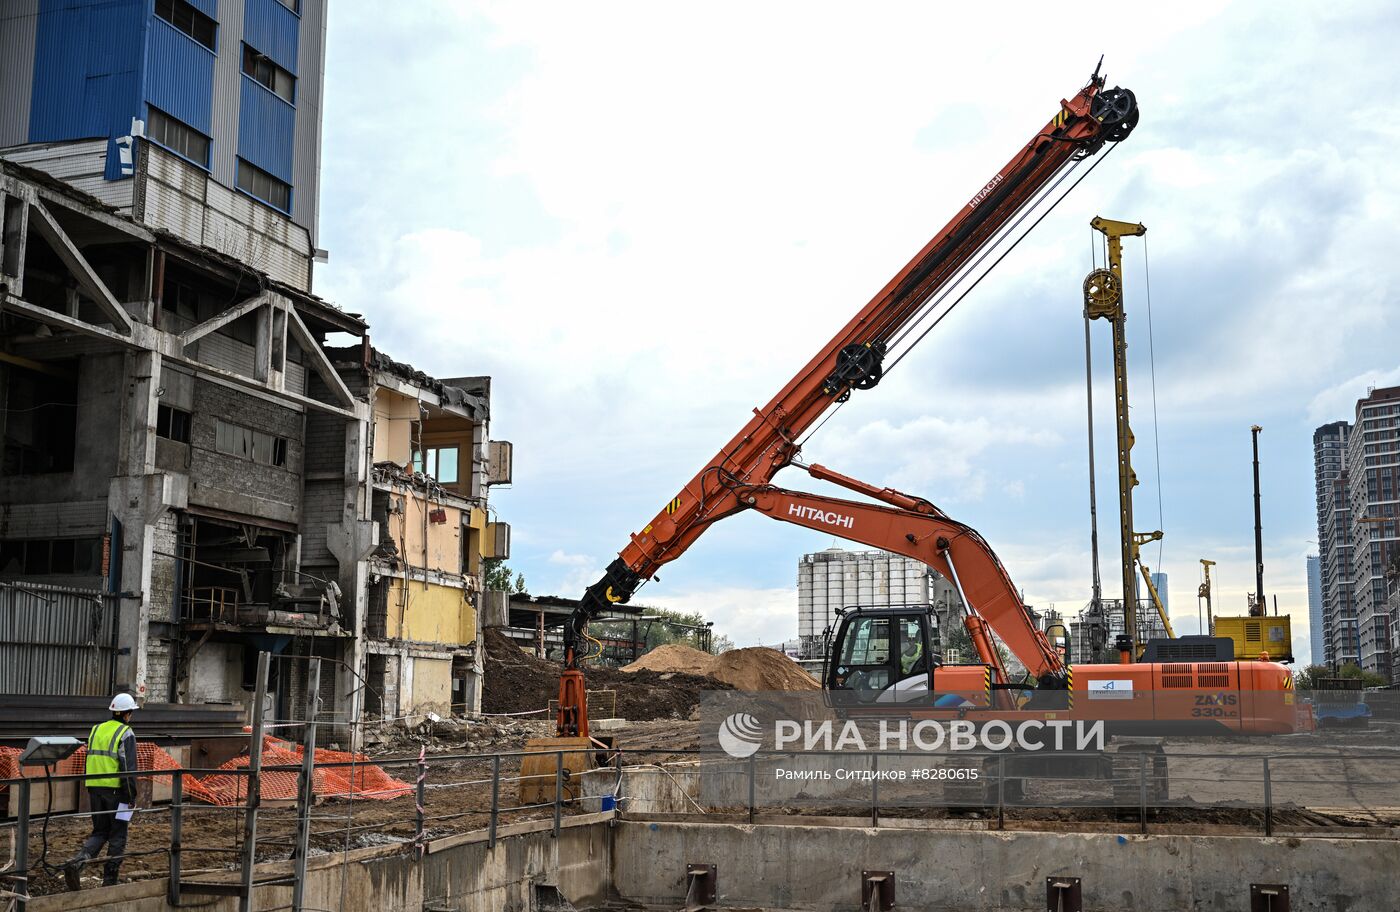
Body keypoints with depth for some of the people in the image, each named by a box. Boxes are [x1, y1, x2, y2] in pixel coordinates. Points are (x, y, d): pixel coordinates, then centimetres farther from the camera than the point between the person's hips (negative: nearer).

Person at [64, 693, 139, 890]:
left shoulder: (96, 730, 11)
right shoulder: (126, 734, -9)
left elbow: (91, 761, 15)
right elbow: (129, 768, -15)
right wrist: (131, 797, -10)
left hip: (94, 789, 6)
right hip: (116, 790, -6)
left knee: (99, 833, 15)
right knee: (117, 836, 7)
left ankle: (76, 863, -9)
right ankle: (109, 880, 9)